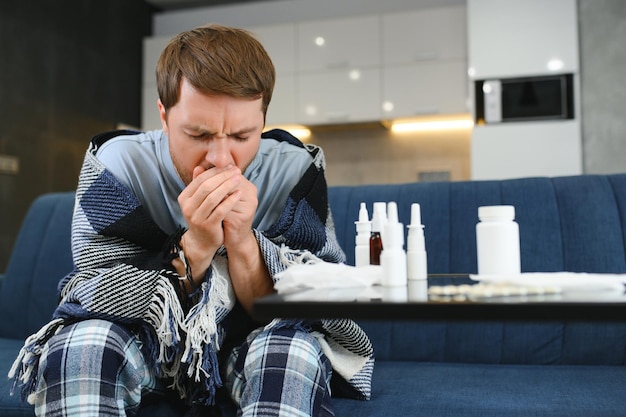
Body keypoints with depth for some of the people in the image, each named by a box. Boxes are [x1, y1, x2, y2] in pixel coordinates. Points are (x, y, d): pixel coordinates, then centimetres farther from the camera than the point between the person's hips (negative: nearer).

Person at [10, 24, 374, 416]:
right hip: (147, 348, 1)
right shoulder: (117, 163, -15)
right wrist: (195, 246, -32)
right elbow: (98, 302, -18)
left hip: (249, 354, 0)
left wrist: (243, 242, -33)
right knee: (82, 344, -29)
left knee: (297, 350, -32)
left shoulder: (295, 170, -15)